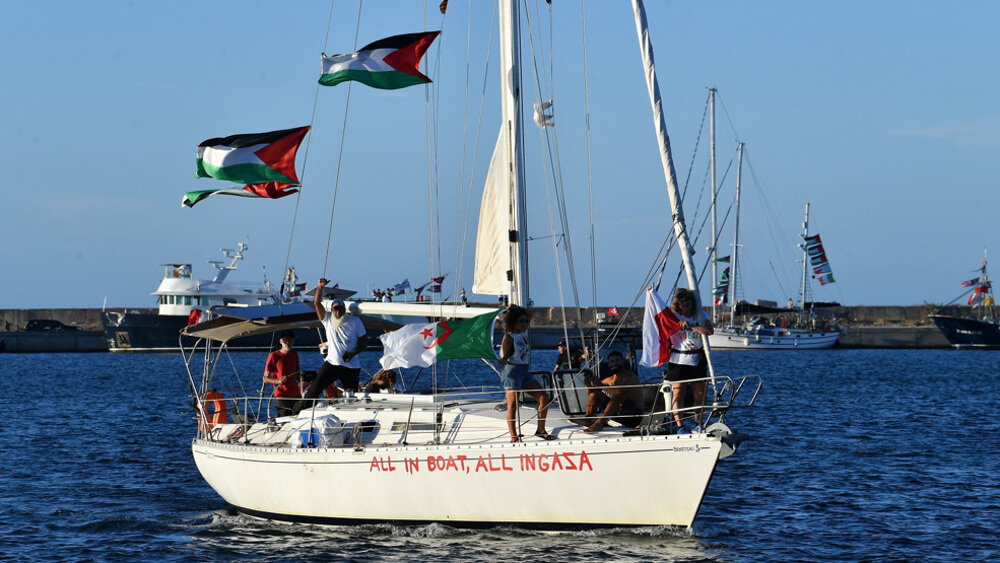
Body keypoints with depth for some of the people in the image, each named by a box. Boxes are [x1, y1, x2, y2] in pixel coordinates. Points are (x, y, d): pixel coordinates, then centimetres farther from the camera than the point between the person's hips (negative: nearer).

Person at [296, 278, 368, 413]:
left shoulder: (355, 321, 3)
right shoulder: (328, 319, 6)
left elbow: (364, 340, 3)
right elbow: (317, 303, -2)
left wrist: (353, 353, -13)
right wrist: (320, 287, -15)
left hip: (352, 367, -1)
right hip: (332, 363, 1)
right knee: (314, 389, -10)